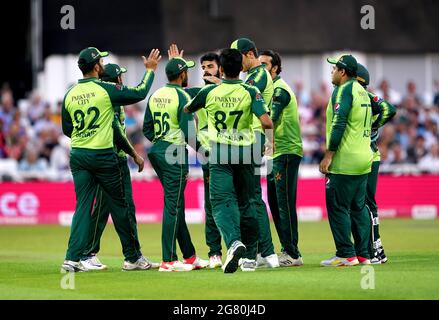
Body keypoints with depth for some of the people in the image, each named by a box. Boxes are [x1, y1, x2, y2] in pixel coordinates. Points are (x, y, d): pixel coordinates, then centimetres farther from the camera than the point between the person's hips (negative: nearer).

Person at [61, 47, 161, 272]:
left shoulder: (70, 94, 3)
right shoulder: (106, 90, -11)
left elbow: (66, 129, 12)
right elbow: (139, 93, -3)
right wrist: (150, 70, 11)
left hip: (78, 156, 4)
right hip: (103, 156, -4)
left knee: (82, 207, 5)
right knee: (119, 205, 6)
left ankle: (72, 258, -7)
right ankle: (132, 257, 13)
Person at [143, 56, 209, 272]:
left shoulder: (155, 96, 12)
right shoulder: (182, 97, -11)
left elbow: (147, 128, 14)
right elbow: (188, 132, -17)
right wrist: (201, 150, -4)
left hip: (156, 151, 8)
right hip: (175, 153, -8)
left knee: (176, 204, 13)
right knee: (173, 204, -7)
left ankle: (190, 256, 19)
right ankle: (168, 261, -9)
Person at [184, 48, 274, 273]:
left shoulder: (209, 92, -3)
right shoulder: (250, 92, -7)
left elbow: (187, 110, 15)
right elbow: (266, 122, -18)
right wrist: (270, 137, 4)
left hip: (219, 154, -1)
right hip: (245, 153, 1)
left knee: (222, 201, -7)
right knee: (246, 203, 15)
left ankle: (234, 241, -36)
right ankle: (250, 257, 19)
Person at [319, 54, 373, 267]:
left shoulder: (343, 90, -11)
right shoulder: (362, 92, 17)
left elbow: (338, 124, -19)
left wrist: (328, 155, -17)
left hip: (345, 162, -9)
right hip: (364, 159, 9)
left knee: (337, 206, -5)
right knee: (359, 207, 12)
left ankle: (346, 254, -7)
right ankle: (363, 254, 11)